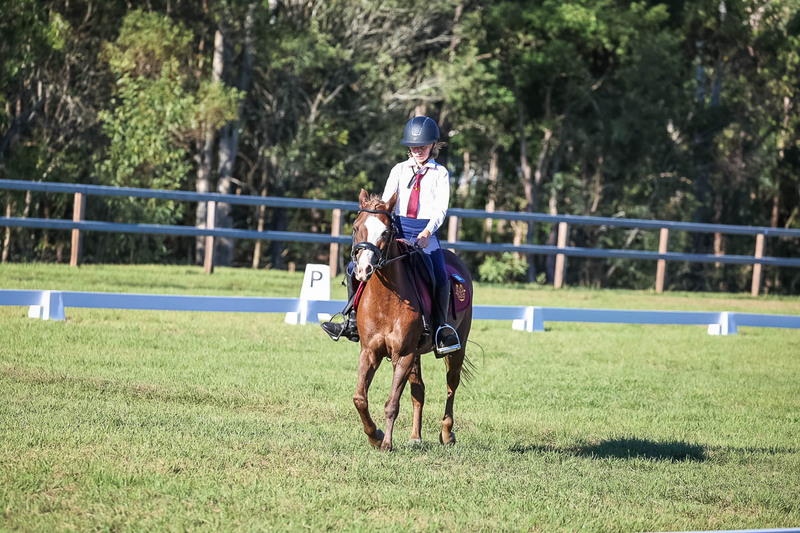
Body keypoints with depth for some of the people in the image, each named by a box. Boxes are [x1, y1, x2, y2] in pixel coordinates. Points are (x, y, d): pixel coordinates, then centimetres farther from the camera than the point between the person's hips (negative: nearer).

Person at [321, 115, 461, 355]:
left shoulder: (440, 173, 6)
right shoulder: (399, 169, 14)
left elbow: (441, 207, -5)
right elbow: (386, 202, 5)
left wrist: (427, 232, -22)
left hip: (426, 233, -3)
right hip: (397, 230, 3)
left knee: (440, 277, -27)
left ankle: (440, 329, -14)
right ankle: (354, 322, 0)